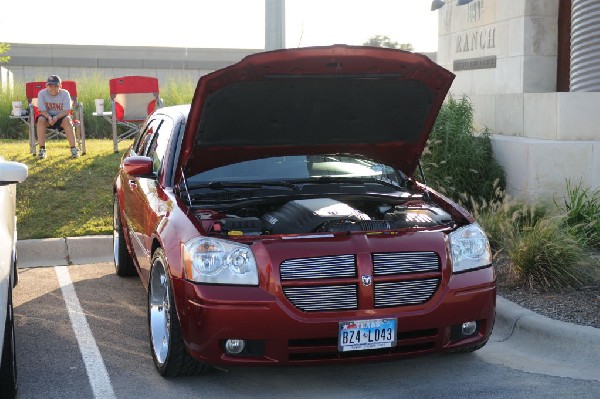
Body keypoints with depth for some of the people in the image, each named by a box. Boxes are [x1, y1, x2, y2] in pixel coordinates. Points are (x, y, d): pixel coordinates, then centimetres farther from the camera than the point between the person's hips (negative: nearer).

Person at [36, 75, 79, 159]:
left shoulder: (65, 93, -12)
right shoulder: (42, 93, -9)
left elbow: (66, 111, -17)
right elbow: (42, 110, -12)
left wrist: (57, 117, -35)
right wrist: (49, 117, -33)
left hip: (61, 116, -1)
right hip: (47, 116, 1)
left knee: (67, 120, -33)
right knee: (41, 119, -31)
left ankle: (73, 148, -34)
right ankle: (42, 149, -28)